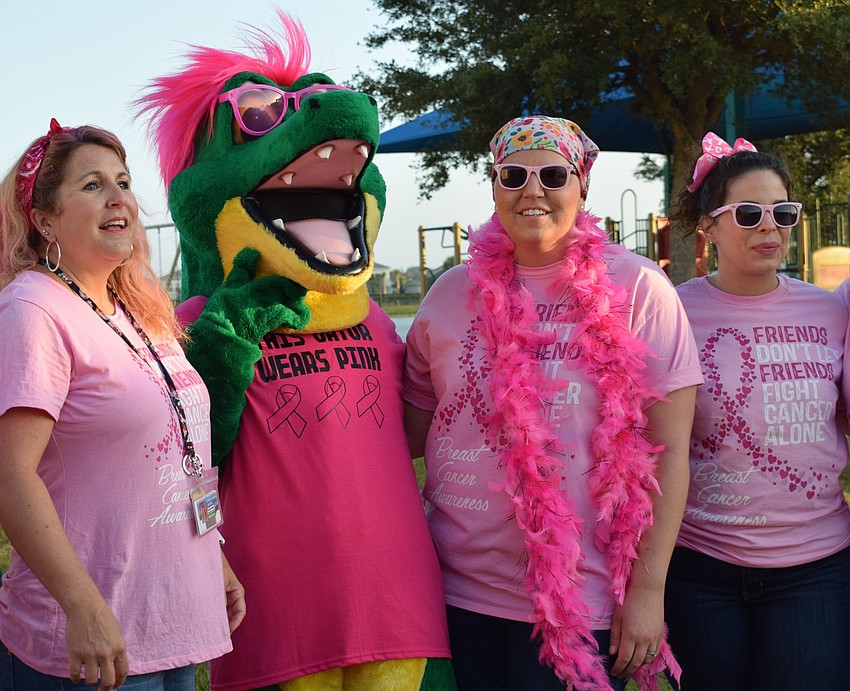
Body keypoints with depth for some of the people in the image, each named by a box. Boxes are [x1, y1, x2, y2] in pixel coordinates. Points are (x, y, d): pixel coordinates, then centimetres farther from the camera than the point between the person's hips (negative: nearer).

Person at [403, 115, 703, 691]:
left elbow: (668, 449, -7)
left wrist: (649, 590, -9)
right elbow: (412, 431, 13)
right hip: (458, 590, 3)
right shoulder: (455, 292, 4)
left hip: (579, 602, -3)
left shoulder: (635, 288, -6)